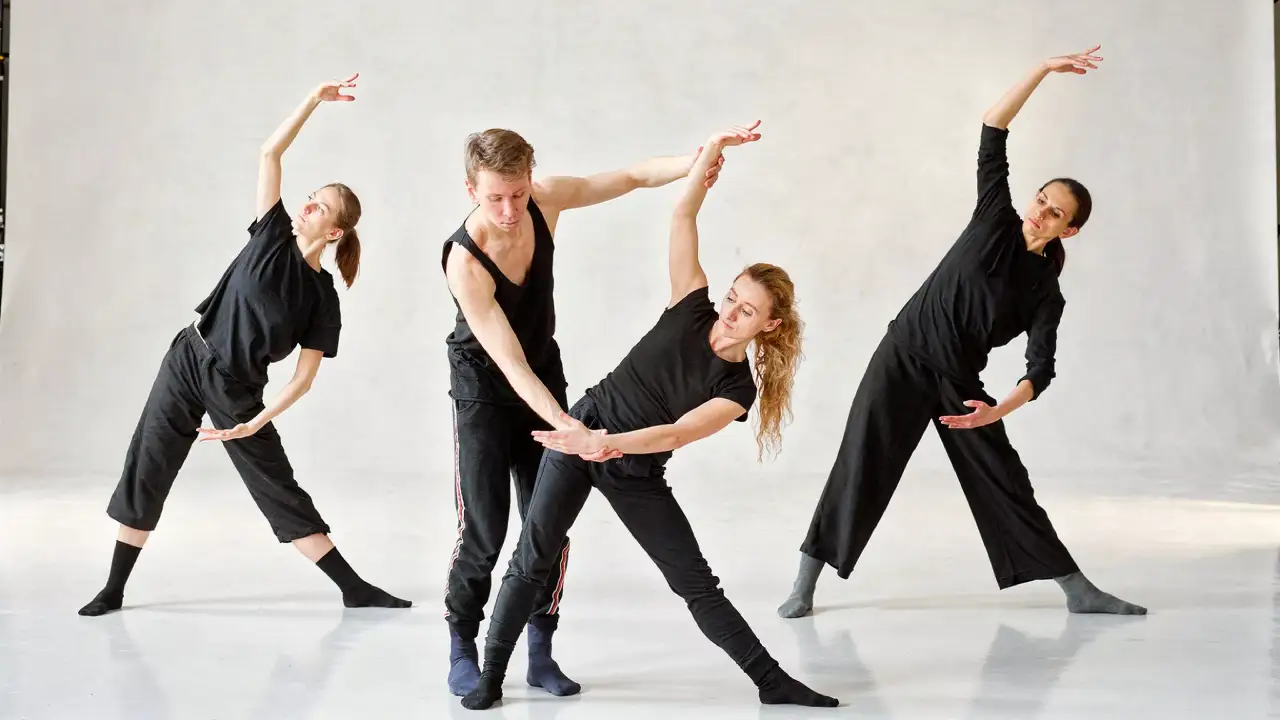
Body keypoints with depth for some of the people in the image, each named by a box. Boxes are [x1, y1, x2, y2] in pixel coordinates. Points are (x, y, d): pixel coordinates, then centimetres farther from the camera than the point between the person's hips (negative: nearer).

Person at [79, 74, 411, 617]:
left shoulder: (322, 298, -8)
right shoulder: (272, 237, -2)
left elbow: (304, 376, -10)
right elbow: (269, 153, -7)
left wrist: (255, 424, -19)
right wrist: (314, 100, -12)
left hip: (237, 390, -2)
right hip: (186, 362, 2)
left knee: (282, 493, -2)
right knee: (145, 473, 4)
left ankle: (353, 588, 5)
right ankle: (113, 589, 17)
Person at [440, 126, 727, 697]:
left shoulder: (545, 200, -18)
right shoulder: (464, 262, -31)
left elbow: (633, 177, -8)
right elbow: (511, 366, -34)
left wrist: (698, 160, -27)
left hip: (544, 378, 5)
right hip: (484, 388, -4)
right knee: (483, 529, -8)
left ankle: (540, 653, 11)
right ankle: (462, 647, 13)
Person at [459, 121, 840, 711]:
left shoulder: (737, 389, -8)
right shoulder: (692, 310, -5)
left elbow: (675, 434, -22)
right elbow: (683, 217, -9)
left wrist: (605, 443, -35)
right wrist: (714, 150, -19)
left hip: (636, 474, 0)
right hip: (581, 432, 0)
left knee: (697, 583, 3)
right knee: (534, 560, -5)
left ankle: (773, 683, 13)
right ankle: (491, 676, 9)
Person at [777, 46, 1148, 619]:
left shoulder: (1045, 294, 1)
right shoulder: (996, 223, -1)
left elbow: (1041, 367, -9)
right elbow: (992, 131, -6)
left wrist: (999, 411, -27)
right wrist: (1045, 69, -12)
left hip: (958, 383, 2)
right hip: (902, 360, -1)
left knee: (1005, 481, 3)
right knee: (859, 470, -5)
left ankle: (1079, 591, 11)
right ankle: (804, 586, 4)